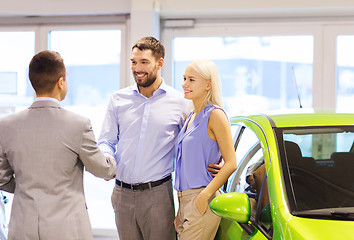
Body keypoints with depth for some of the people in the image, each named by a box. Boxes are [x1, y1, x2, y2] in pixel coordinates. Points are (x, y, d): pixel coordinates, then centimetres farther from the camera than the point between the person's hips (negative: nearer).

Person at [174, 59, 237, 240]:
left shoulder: (214, 115, -8)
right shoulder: (191, 117, 17)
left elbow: (231, 163, -14)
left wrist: (205, 196, -20)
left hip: (203, 203, -8)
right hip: (184, 199, 8)